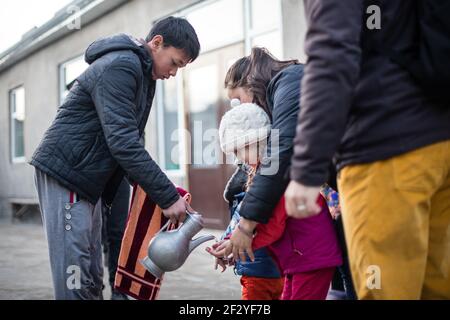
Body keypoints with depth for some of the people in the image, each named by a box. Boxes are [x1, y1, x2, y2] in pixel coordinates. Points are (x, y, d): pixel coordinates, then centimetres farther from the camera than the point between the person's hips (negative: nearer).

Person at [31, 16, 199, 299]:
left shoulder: (145, 74, 13)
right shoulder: (119, 66, -17)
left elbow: (129, 140, 15)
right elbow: (122, 142, -26)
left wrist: (165, 191, 3)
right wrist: (167, 196, -25)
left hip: (90, 179, 10)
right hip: (64, 173, -10)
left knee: (91, 276, 10)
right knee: (74, 275, -11)